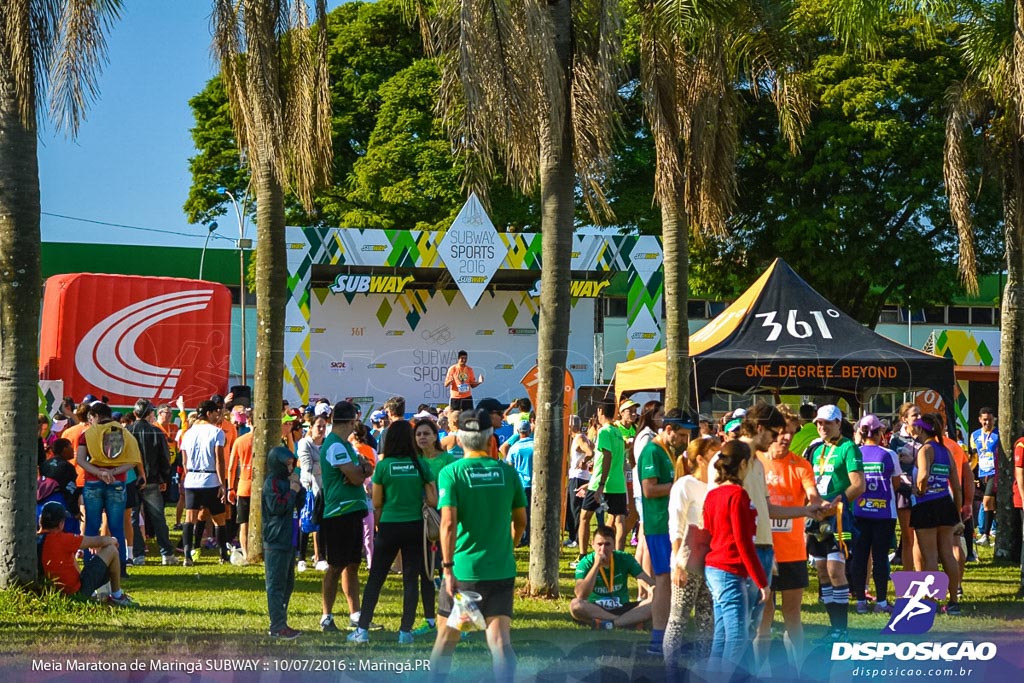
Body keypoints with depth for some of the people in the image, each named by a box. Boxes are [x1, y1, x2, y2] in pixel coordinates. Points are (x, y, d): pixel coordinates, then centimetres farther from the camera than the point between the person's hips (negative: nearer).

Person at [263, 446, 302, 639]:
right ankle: (278, 626, -9)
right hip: (276, 542, -10)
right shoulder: (272, 482, -11)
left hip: (287, 541, 10)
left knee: (288, 582, 13)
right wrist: (292, 491, -17)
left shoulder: (285, 481, 19)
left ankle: (280, 623, 19)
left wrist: (298, 489, 7)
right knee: (276, 583, -8)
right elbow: (277, 506, -21)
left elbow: (296, 505, 23)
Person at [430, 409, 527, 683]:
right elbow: (521, 521, 12)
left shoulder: (451, 472, -7)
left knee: (446, 638, 16)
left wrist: (448, 567, -13)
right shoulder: (507, 472, 2)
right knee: (500, 640, -3)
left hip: (463, 570, -2)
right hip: (502, 569, 2)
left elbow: (448, 523, -16)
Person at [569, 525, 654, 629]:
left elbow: (649, 582, -6)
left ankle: (611, 624, -35)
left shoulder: (625, 559, -1)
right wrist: (596, 565, -25)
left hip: (622, 609, 2)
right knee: (575, 605, -35)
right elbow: (581, 595, -22)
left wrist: (651, 589, -30)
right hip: (595, 611, -2)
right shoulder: (586, 563, -7)